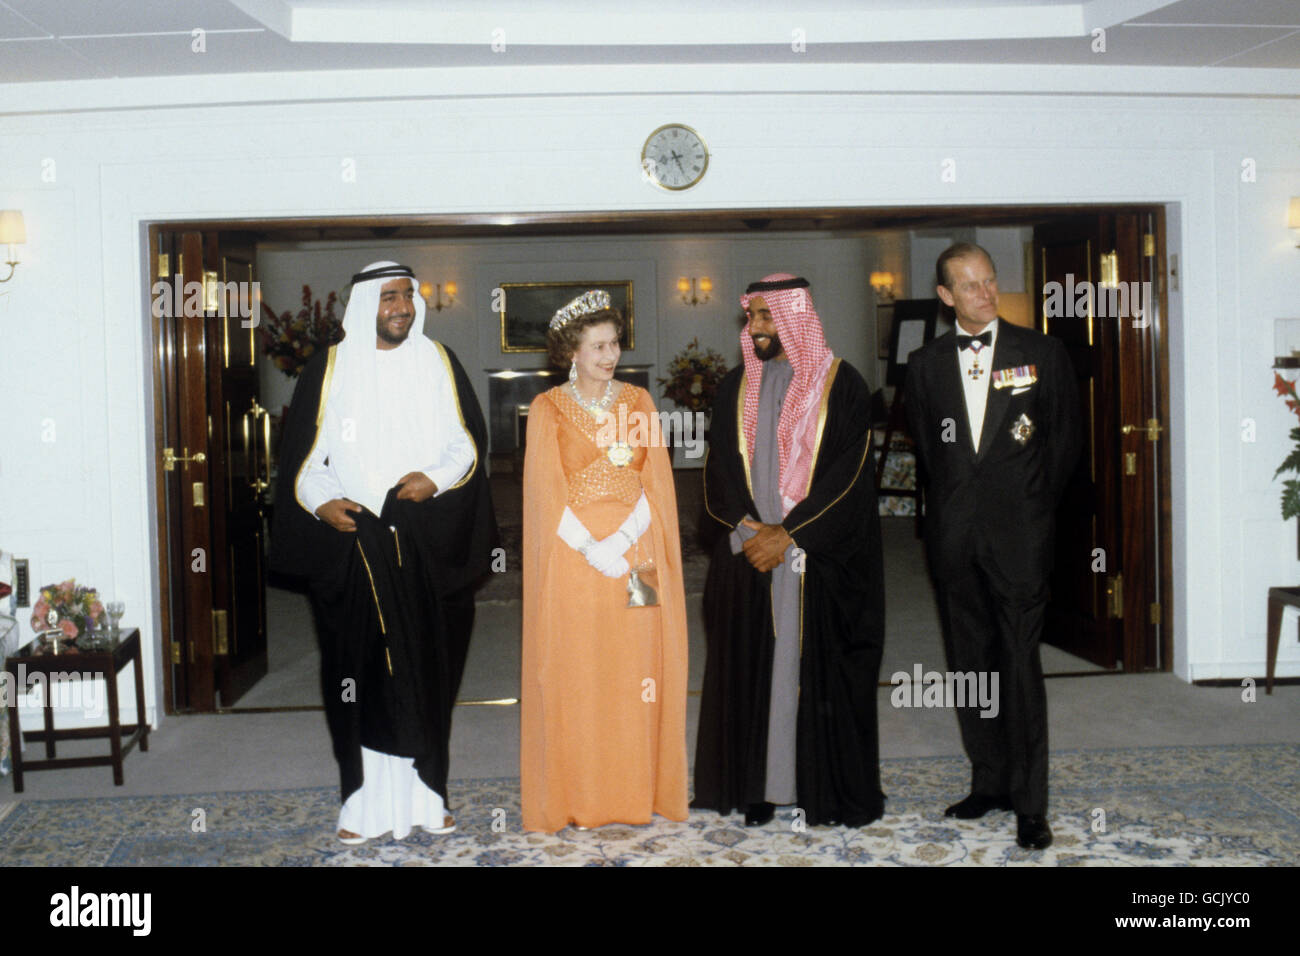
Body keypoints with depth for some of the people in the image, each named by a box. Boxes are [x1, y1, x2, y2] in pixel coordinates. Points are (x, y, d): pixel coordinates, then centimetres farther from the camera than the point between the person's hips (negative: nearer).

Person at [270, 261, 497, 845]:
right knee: (358, 670, 1)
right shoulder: (329, 369, 5)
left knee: (425, 668, 5)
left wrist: (436, 478, -11)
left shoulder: (438, 363, 8)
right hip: (351, 541, -1)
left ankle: (425, 795, 16)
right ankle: (364, 801, 10)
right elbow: (304, 452, 6)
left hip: (426, 544, 1)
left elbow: (468, 441, 7)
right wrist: (321, 501, -11)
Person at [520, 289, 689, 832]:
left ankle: (635, 791, 13)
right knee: (574, 675, -1)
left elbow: (656, 482, 2)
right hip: (573, 557, -2)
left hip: (637, 552, 3)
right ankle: (575, 798, 8)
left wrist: (623, 538, -13)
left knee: (636, 672, 3)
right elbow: (546, 493, -5)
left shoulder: (638, 402, 9)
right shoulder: (548, 409, 1)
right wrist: (592, 549, -16)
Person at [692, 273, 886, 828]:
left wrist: (788, 534, -13)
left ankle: (835, 789, 11)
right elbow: (719, 468, 7)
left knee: (823, 668, 0)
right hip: (749, 549, 4)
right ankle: (758, 786, 13)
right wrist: (748, 528, -8)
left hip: (822, 555, -3)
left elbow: (848, 475, -8)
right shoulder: (736, 388, 11)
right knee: (752, 664, 4)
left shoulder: (842, 385, -2)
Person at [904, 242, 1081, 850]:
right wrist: (946, 511, 9)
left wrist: (1034, 506, 6)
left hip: (1018, 532, -3)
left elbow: (1065, 439, 7)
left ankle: (1030, 804, 4)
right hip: (954, 537, 3)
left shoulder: (1042, 353, 3)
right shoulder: (925, 365, 9)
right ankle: (989, 782, 21)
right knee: (969, 662, 9)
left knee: (1020, 664, -4)